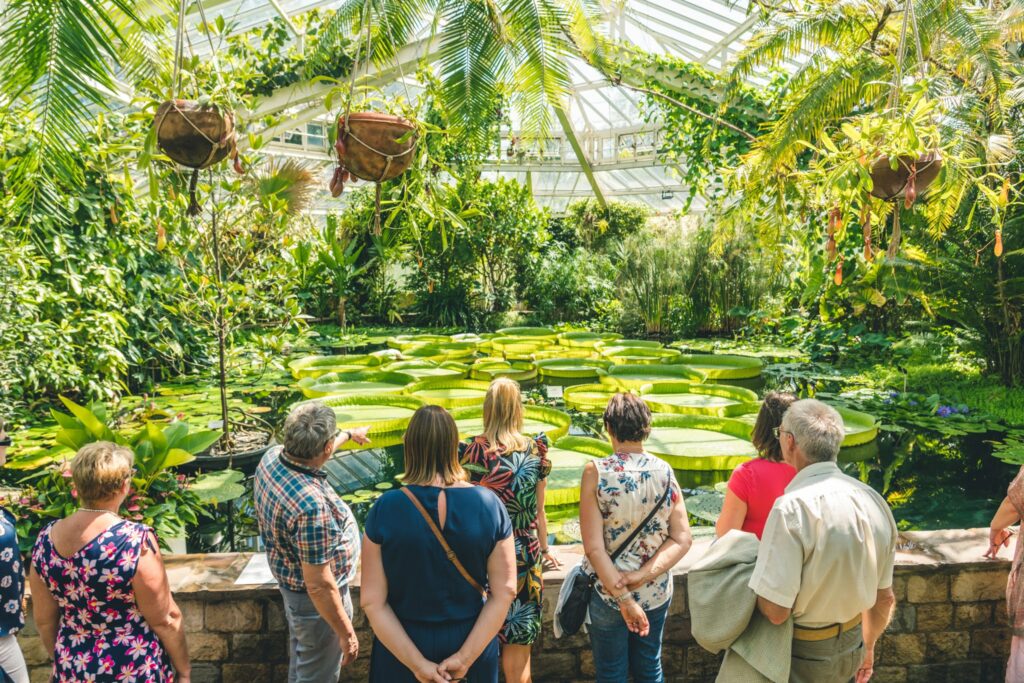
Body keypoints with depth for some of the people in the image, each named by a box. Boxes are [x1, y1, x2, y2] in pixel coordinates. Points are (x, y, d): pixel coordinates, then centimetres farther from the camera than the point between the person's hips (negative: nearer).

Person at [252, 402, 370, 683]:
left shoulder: (273, 456, -14)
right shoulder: (313, 505, -39)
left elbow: (312, 451, 11)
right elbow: (319, 586, -31)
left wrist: (350, 434, 28)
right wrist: (347, 634, -18)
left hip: (291, 580, 8)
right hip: (315, 599, -8)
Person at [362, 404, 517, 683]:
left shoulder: (385, 509, -17)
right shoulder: (489, 504, -15)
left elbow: (372, 602, -16)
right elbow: (505, 592, -14)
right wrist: (466, 657, -11)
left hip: (401, 645, -1)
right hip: (471, 640, 1)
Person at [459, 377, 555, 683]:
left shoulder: (470, 451, -10)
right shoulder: (536, 451, -4)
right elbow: (538, 511, 5)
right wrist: (544, 549, 21)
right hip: (524, 558, 1)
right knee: (517, 652, 12)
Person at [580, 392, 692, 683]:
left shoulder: (596, 471, -18)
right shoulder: (664, 471, -9)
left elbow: (594, 547, -21)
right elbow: (682, 539, -9)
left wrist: (624, 598, -16)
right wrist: (643, 576, -14)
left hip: (606, 592, -2)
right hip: (657, 592, 3)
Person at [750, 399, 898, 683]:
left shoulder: (793, 508, -27)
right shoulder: (873, 500, -5)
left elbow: (775, 611, -27)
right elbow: (885, 598, 5)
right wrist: (867, 646, 22)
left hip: (802, 653, -6)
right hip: (851, 647, 6)